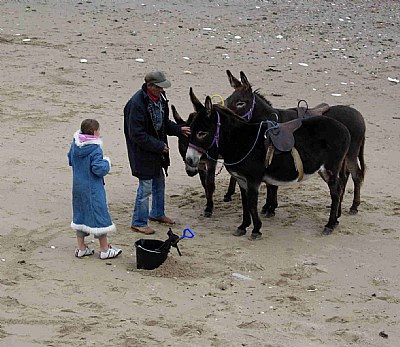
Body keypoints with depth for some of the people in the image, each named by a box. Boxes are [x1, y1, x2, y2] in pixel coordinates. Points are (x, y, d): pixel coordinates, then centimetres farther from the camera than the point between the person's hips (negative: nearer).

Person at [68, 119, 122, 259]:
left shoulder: (74, 145, 1)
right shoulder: (95, 149, -21)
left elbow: (70, 160, 16)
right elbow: (99, 169, -24)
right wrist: (106, 162, -6)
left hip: (77, 187, 7)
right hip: (93, 189, -7)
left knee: (80, 215, 16)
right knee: (99, 216, 3)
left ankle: (81, 248, 23)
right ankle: (104, 250, 11)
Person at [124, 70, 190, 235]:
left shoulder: (160, 98, 1)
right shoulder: (137, 103, -26)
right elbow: (137, 134, -24)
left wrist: (179, 130, -1)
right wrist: (158, 146, -22)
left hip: (158, 149, 9)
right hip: (142, 152, -9)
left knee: (159, 181, 21)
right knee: (146, 186, -5)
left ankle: (157, 213, 40)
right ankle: (138, 222, 8)